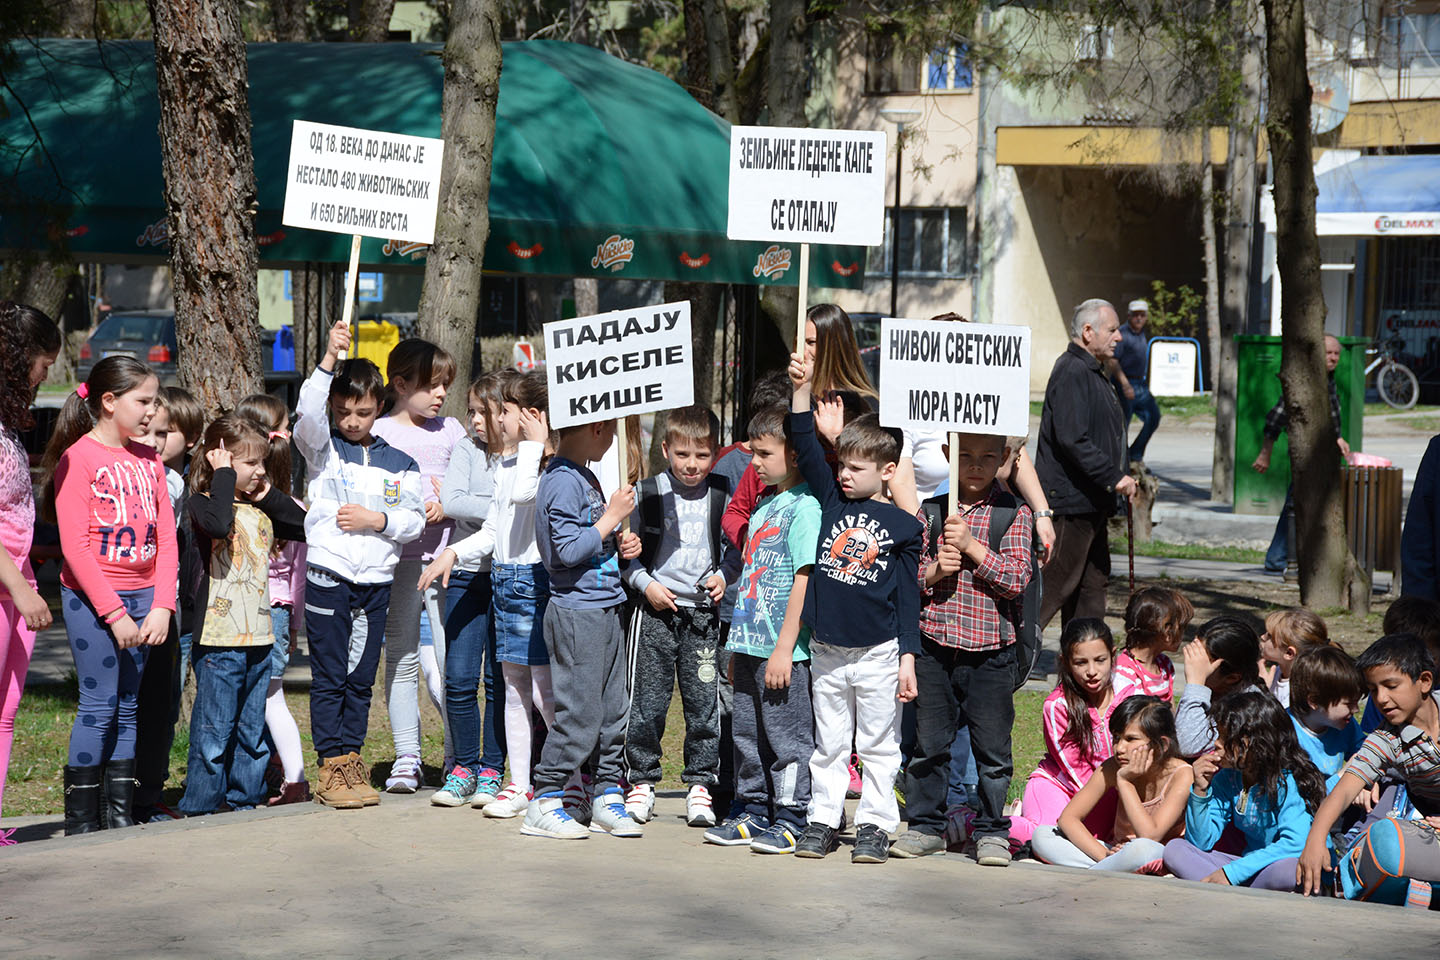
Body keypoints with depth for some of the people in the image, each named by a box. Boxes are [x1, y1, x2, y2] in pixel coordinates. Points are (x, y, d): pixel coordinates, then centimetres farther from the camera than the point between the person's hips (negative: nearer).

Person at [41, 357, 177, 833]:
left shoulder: (149, 460, 11)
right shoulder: (77, 458, -9)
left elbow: (166, 539, 9)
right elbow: (75, 547, -13)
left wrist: (161, 606, -3)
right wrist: (114, 614, -16)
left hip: (141, 597, 6)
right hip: (91, 599, -6)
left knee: (129, 708, 7)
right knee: (99, 705, -6)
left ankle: (121, 813, 12)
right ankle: (80, 819, 0)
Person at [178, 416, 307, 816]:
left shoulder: (260, 508, 14)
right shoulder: (203, 502, -9)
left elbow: (305, 526, 12)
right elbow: (218, 524, -31)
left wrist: (269, 495, 3)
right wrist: (224, 476, -21)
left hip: (259, 635, 7)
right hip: (219, 636, -7)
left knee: (252, 728, 13)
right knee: (214, 727, -4)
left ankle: (245, 800, 22)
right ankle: (200, 806, 3)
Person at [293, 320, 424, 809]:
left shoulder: (399, 462, 9)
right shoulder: (323, 448, 2)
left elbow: (414, 520, 6)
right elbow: (307, 413, -19)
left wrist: (378, 520, -12)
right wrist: (329, 360, -28)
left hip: (376, 580, 3)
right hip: (328, 575, -3)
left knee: (361, 677, 8)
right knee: (329, 676, -2)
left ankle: (352, 759, 16)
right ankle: (333, 768, 0)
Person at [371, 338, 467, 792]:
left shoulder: (450, 430, 11)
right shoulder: (379, 433, 2)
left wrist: (447, 504, -6)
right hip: (399, 558, -2)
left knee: (452, 660, -2)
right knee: (402, 659, 2)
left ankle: (459, 758, 8)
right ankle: (406, 759, 9)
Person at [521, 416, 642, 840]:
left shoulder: (584, 476, 15)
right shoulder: (563, 481, -16)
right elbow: (567, 551, -22)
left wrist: (619, 545, 8)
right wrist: (612, 517, -15)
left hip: (604, 609, 10)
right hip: (576, 611, -10)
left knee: (611, 709, 11)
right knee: (580, 713, -7)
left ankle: (608, 797, 18)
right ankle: (544, 802, 2)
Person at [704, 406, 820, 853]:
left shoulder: (805, 507, -12)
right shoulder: (764, 505, 15)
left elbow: (804, 581, -17)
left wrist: (783, 649, -19)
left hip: (785, 650, -9)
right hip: (752, 646, 9)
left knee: (787, 736, -1)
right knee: (748, 735, 13)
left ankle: (791, 819, 6)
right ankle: (753, 813, 23)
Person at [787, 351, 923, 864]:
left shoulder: (904, 527, -3)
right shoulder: (833, 500, 6)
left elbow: (908, 596, -2)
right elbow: (806, 447, 0)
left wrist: (908, 658, -5)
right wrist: (802, 389, -10)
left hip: (878, 653, -3)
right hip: (826, 649, 3)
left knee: (878, 745, 4)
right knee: (828, 742, 11)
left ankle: (874, 824, 11)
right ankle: (822, 820, 18)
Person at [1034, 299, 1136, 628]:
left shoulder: (1093, 373, 19)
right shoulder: (1071, 373, -16)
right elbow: (1072, 440, -25)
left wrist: (1119, 476, 18)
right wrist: (1114, 478, -22)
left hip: (1091, 504, 11)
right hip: (1071, 502, -11)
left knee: (1092, 581, 13)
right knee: (1055, 584, -9)